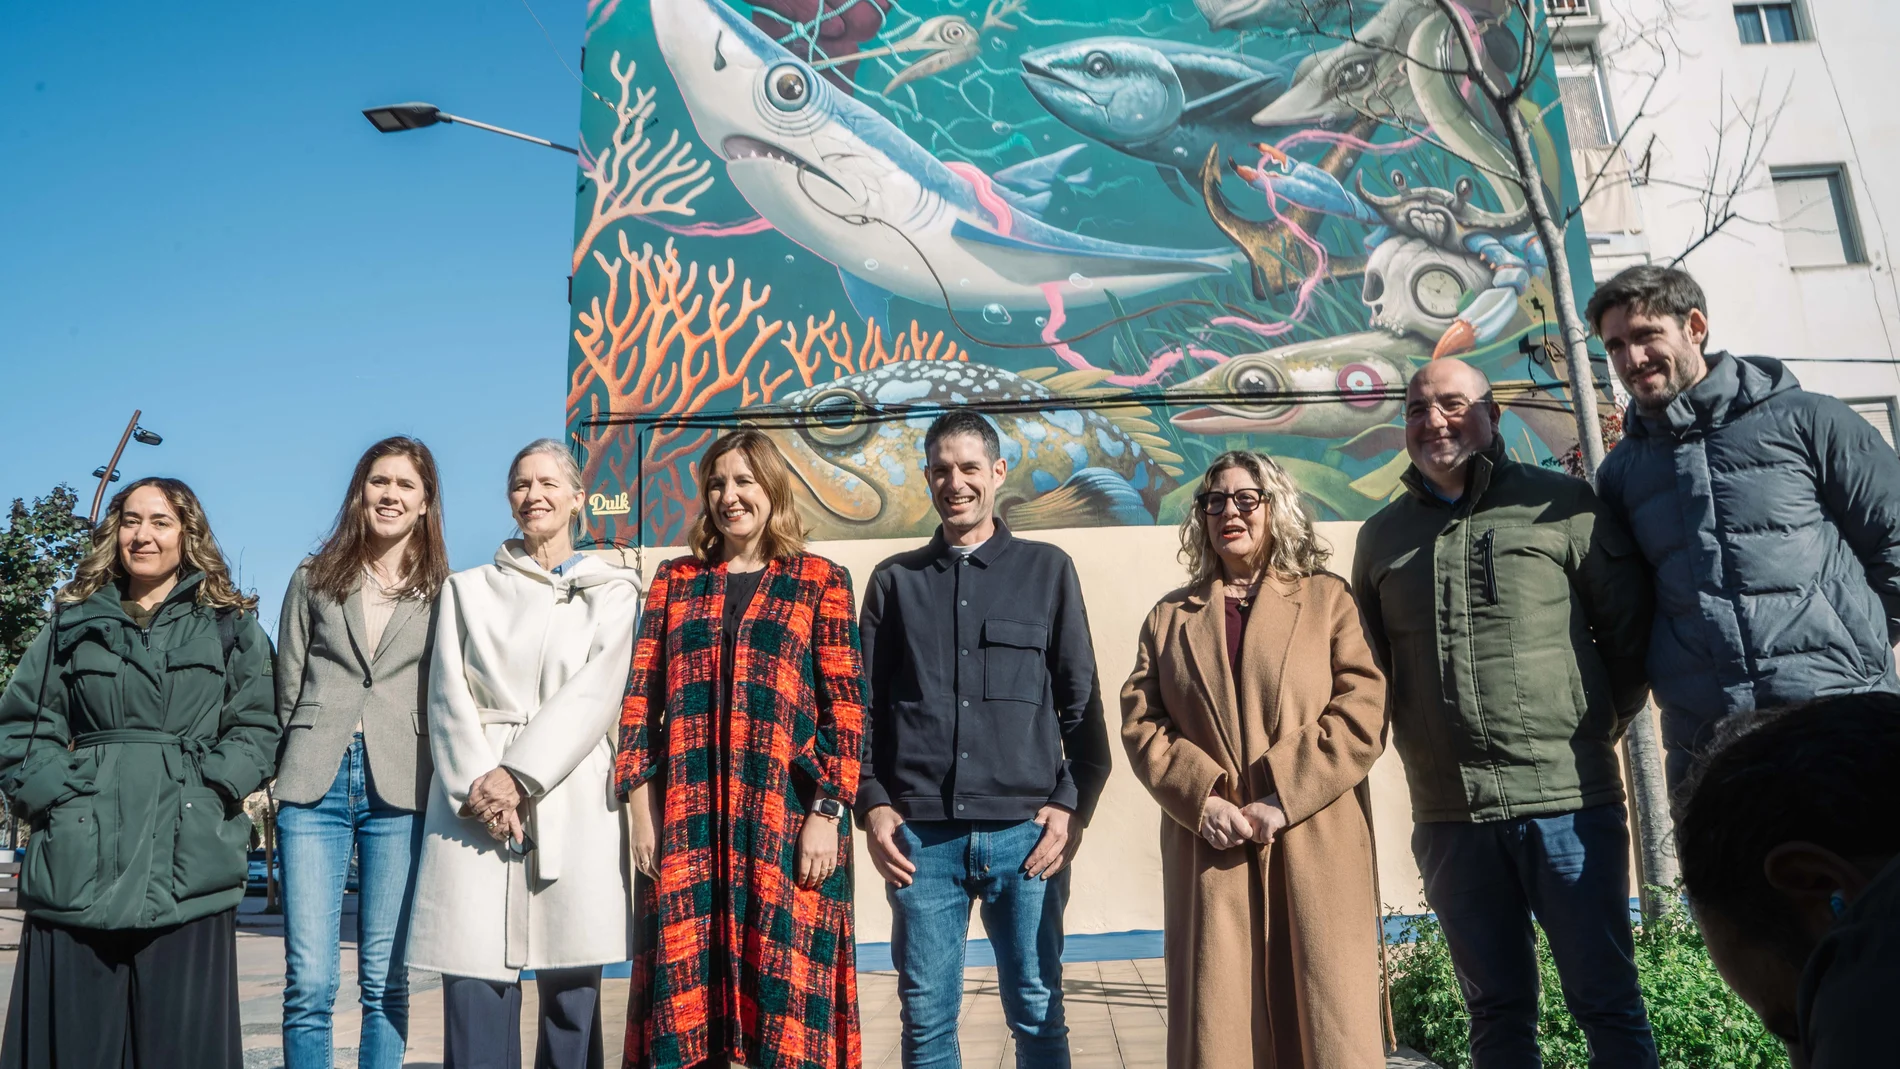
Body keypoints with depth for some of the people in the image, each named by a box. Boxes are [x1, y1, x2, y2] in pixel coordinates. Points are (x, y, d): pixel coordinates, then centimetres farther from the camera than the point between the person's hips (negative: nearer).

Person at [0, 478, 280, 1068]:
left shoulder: (231, 626, 11)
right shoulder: (75, 622, 16)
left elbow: (256, 728, 5)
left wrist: (208, 790, -9)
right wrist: (52, 792, -3)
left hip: (188, 864, -1)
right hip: (78, 864, 2)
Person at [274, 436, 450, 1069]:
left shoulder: (442, 592, 8)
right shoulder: (313, 580, 11)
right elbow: (284, 690, 13)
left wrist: (442, 788, 2)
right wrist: (271, 776, 7)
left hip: (399, 789, 0)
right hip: (315, 784, 1)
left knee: (386, 980, 5)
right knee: (309, 982, -2)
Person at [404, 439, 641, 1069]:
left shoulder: (613, 590, 12)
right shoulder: (467, 590, 19)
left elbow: (597, 690, -2)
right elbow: (447, 697, 7)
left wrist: (519, 776, -13)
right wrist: (476, 786, -10)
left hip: (571, 809, -1)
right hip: (473, 806, 1)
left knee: (571, 999, -1)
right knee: (474, 998, -4)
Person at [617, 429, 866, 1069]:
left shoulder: (820, 581, 6)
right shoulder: (675, 580, 14)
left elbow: (845, 706, 0)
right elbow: (641, 695, 8)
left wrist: (827, 814, -8)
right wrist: (642, 812, 0)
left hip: (787, 822, -2)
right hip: (687, 825, 3)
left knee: (785, 995, 0)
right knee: (686, 999, 3)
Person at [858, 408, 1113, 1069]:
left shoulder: (1048, 572, 8)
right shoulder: (895, 581, 12)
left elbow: (1081, 704, 7)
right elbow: (865, 706, 11)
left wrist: (1074, 806, -2)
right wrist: (872, 804, -1)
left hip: (1026, 833, -1)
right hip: (920, 838, 1)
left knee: (1037, 1015, 6)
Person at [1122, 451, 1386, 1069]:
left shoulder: (1328, 599, 9)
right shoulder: (1170, 617, 16)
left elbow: (1362, 712, -3)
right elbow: (1140, 723, 7)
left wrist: (1282, 797, -13)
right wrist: (1202, 800, -9)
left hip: (1316, 850, -1)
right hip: (1210, 852, 2)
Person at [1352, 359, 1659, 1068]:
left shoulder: (1560, 504, 1)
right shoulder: (1383, 535, 11)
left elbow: (1631, 628, 4)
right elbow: (1368, 664, 18)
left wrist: (1595, 726, 4)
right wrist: (1418, 744, 11)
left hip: (1568, 800, -3)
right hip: (1449, 816, 3)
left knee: (1606, 1002, 6)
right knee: (1497, 1010, 13)